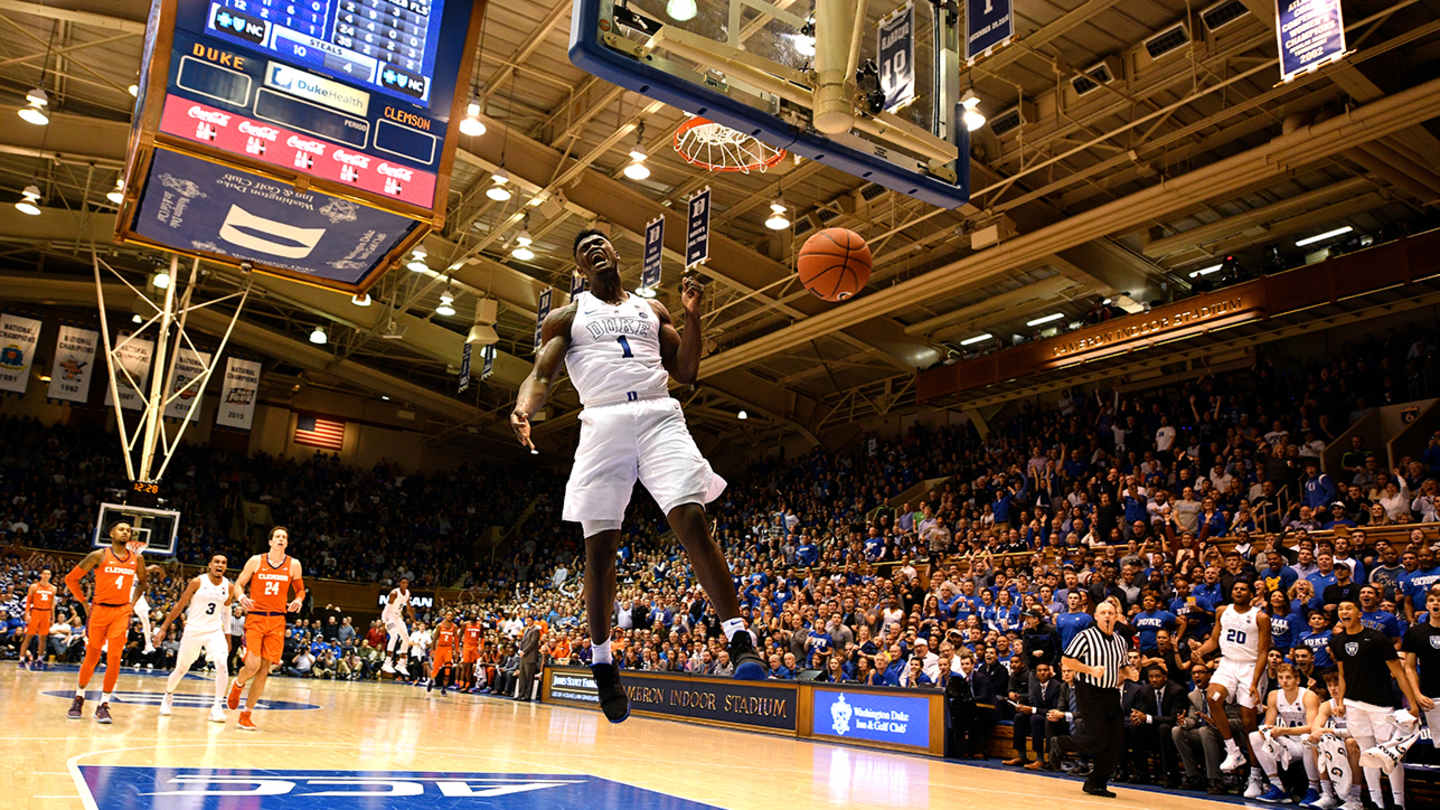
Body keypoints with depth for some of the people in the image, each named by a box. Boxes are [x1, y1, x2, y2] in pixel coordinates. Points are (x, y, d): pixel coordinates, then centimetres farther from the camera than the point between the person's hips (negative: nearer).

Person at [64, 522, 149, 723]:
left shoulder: (136, 558, 5)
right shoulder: (99, 555, -4)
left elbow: (143, 581, 23)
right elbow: (71, 578, 2)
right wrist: (84, 603, 1)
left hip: (122, 612, 2)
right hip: (100, 609, -1)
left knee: (114, 659, -8)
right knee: (91, 658, 8)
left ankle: (104, 705, 0)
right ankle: (79, 698, 30)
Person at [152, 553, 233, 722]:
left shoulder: (229, 587, -2)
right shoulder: (198, 582, -11)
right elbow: (180, 605, -3)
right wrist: (163, 628, -4)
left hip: (215, 631, 1)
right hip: (193, 630, -1)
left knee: (222, 665, -19)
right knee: (181, 668, 11)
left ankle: (217, 707, -12)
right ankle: (168, 696, 42)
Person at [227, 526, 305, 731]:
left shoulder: (293, 565, 5)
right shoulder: (256, 561, 1)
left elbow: (300, 589, 16)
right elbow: (239, 583, 8)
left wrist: (298, 601, -6)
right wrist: (241, 597, -14)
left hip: (277, 621, 2)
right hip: (255, 617, -2)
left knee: (265, 669, 1)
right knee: (252, 666, -15)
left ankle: (246, 715, 12)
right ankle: (238, 684, 22)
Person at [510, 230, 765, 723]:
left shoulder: (653, 310, 23)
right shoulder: (566, 316, 17)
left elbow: (686, 373, 17)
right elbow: (542, 374, 4)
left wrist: (692, 315, 5)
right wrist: (523, 409, -19)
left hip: (659, 417, 1)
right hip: (603, 423, 0)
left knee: (691, 520, -18)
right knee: (600, 545, -2)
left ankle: (740, 640, -20)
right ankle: (601, 661, 16)